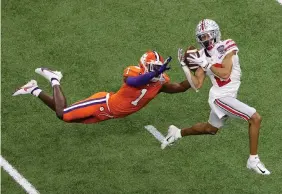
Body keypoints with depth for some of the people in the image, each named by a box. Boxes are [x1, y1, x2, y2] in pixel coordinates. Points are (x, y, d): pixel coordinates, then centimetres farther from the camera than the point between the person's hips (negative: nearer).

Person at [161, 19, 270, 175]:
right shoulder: (203, 55, -5)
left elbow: (225, 74, -15)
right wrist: (184, 66, -13)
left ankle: (177, 133, 46)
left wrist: (206, 64, -19)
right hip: (221, 97, -4)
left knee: (211, 129, 26)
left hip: (228, 96, 4)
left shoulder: (227, 46, -6)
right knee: (255, 118, -17)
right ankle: (253, 160, -9)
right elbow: (197, 84, -5)